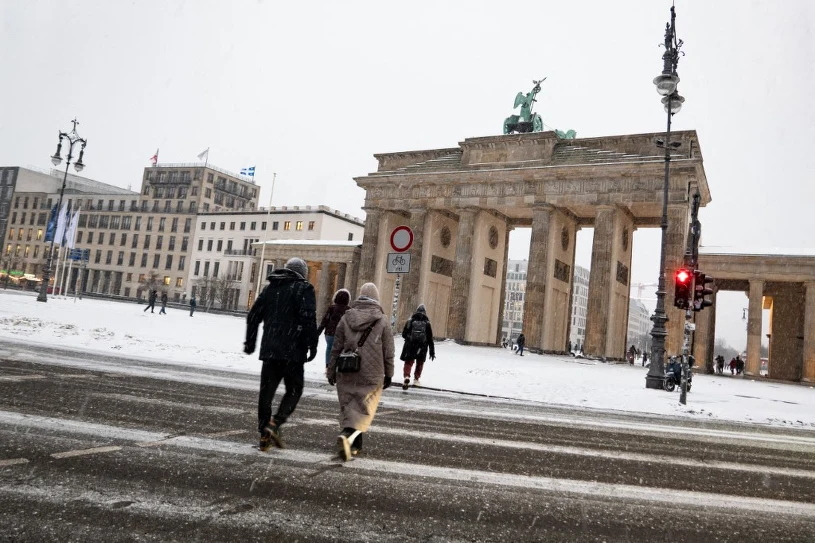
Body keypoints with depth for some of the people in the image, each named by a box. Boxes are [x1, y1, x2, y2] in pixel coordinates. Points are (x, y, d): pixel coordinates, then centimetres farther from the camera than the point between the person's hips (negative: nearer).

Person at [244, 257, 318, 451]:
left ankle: (264, 435, 11)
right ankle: (274, 424, -10)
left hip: (269, 350, 5)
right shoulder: (304, 289, -3)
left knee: (266, 391, 9)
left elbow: (253, 315, 18)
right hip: (293, 350, -5)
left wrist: (250, 342, 25)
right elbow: (309, 318, -16)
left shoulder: (270, 288, 16)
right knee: (294, 390, 7)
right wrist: (312, 345, -12)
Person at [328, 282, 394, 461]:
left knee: (348, 407, 15)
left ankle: (355, 445, 20)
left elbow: (336, 348, 6)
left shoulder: (346, 317, 3)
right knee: (363, 410, 1)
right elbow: (388, 352, -2)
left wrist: (332, 371, 13)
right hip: (371, 375, -3)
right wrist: (388, 374, 8)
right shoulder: (382, 320, -4)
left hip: (347, 373, 3)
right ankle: (347, 436, -22)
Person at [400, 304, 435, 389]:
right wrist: (432, 352, 6)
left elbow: (404, 334, 1)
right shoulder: (427, 323, 1)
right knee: (420, 363, 20)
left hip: (410, 346, 0)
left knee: (408, 362, 6)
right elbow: (430, 339, 1)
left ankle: (406, 377, -18)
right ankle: (416, 379, 20)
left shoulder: (410, 320, 1)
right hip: (422, 347, 1)